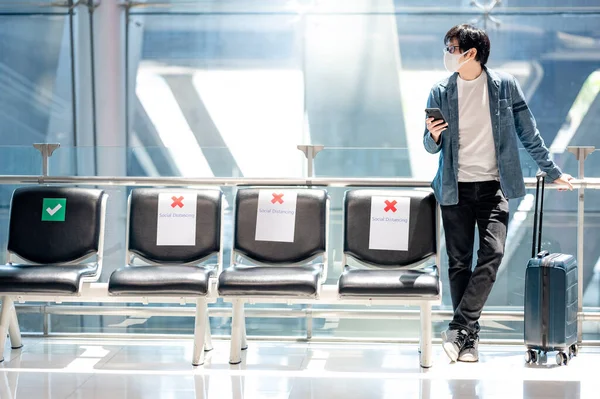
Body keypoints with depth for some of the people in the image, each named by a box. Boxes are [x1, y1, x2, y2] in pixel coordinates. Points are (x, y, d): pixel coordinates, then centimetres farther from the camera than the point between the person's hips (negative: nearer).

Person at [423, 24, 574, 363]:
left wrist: (553, 172, 10)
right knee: (459, 261, 1)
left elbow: (528, 133, 7)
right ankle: (470, 337, 8)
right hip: (455, 188, 1)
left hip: (493, 186, -1)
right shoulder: (440, 93, 3)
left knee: (493, 252, -17)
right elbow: (431, 147, 9)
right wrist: (433, 136, -15)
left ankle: (459, 328, -13)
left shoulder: (505, 86, 0)